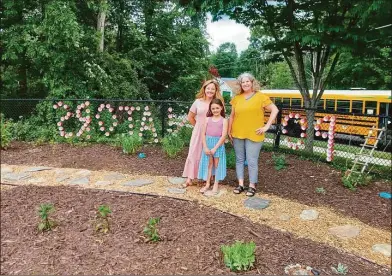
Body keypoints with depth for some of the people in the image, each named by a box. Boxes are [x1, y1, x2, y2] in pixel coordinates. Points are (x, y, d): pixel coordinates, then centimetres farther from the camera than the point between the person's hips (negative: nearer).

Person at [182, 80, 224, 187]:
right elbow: (190, 117, 9)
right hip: (199, 132, 1)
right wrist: (198, 125, 9)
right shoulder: (198, 102, -1)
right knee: (194, 154, 4)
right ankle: (189, 179, 14)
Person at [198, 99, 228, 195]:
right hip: (208, 143, 2)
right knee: (208, 163, 9)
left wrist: (215, 148, -14)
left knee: (217, 164, 6)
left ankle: (216, 184, 18)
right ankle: (207, 184, 19)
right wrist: (205, 147, -9)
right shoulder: (208, 119, 4)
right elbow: (203, 134, 1)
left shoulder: (224, 120, -3)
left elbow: (223, 136, -10)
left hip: (218, 144, -2)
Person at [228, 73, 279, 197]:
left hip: (253, 134, -4)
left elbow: (275, 110, -3)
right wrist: (229, 131, 9)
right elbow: (232, 116, 14)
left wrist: (266, 126, -8)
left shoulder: (260, 96, -3)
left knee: (252, 161, -1)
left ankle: (252, 186, 13)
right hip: (237, 134, 4)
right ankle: (240, 184, 21)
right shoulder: (237, 98, 8)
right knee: (239, 160, 10)